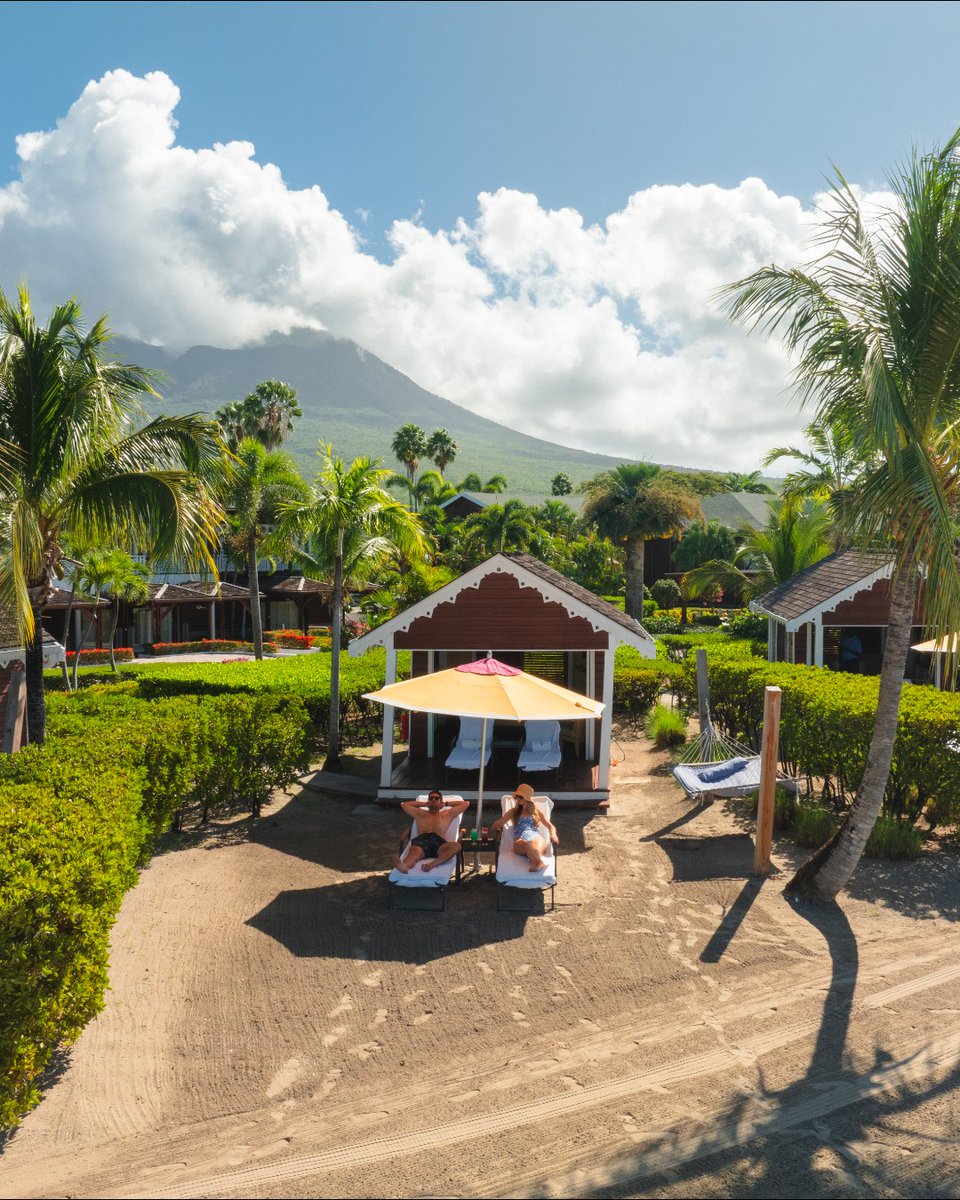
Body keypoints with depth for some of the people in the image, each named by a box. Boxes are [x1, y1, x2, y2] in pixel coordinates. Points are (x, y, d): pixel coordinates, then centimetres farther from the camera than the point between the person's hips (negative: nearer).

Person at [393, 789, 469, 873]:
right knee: (414, 851, -40)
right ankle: (404, 866, -74)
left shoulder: (447, 814, 34)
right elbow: (404, 804, 42)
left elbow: (465, 804, 37)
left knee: (456, 846, -38)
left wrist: (446, 804, 40)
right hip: (421, 841, 0)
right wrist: (424, 804, 42)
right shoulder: (420, 813, 36)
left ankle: (432, 864, -60)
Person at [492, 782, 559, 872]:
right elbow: (496, 825, 22)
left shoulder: (536, 811, 27)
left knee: (536, 849, -39)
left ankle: (535, 862, -72)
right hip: (520, 840, -2)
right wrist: (497, 825, -5)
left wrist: (553, 834, -1)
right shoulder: (513, 812, 27)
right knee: (527, 845, -41)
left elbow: (551, 826, 24)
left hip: (536, 838, 2)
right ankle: (538, 862, -72)